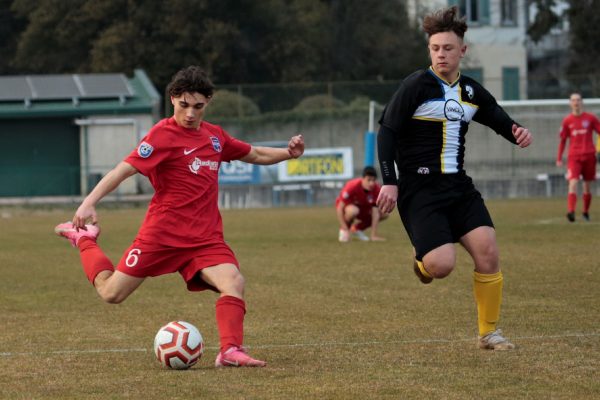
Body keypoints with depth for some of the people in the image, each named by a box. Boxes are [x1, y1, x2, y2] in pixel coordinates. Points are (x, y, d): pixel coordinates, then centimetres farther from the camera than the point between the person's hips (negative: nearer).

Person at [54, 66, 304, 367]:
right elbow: (125, 169, -18)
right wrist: (89, 203, -29)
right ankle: (83, 238, 28)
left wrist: (289, 153, 8)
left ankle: (230, 351, -24)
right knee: (111, 293, 3)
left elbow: (255, 155, 26)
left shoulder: (214, 136, 12)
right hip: (163, 233, -4)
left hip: (205, 237, 5)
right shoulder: (163, 134, -10)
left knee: (234, 283, -23)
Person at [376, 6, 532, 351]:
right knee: (442, 265, -19)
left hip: (459, 186, 5)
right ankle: (423, 261, 21)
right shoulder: (417, 86, -8)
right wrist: (390, 182, -15)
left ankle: (490, 332, 6)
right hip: (419, 190, -5)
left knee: (487, 249, -10)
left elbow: (499, 119, 22)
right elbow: (387, 131, -8)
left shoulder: (472, 91, 9)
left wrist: (517, 133, -3)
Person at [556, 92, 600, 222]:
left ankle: (586, 212, 22)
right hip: (574, 156, -1)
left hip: (589, 156, 1)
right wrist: (559, 158, 10)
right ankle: (571, 211, -27)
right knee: (573, 183, -16)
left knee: (587, 186, 7)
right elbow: (562, 140, 11)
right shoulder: (567, 121, 6)